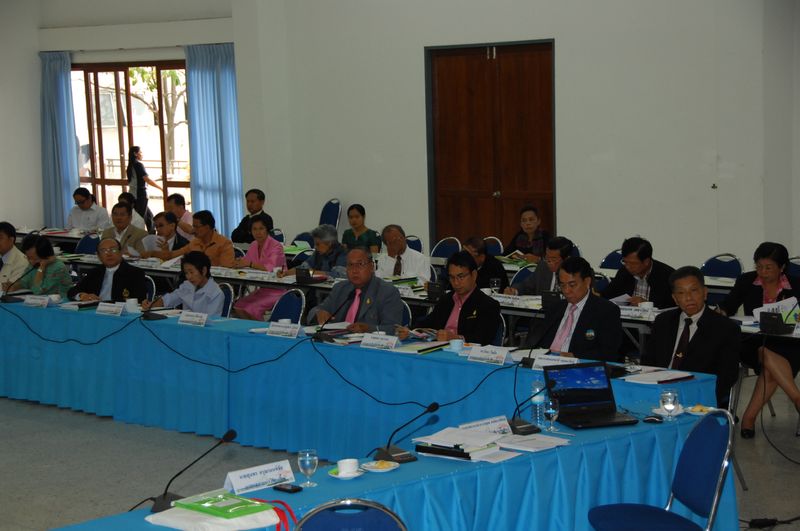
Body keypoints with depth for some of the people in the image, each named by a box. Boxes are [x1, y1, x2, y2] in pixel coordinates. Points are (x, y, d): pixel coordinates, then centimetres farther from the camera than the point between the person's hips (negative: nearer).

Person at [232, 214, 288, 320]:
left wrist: (250, 264, -31)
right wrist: (239, 262, -12)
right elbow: (246, 262, 11)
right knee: (238, 308, -9)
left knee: (251, 309, -24)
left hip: (277, 290, -7)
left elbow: (271, 268, -28)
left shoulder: (276, 246, -14)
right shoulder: (253, 245, 8)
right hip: (262, 288, 7)